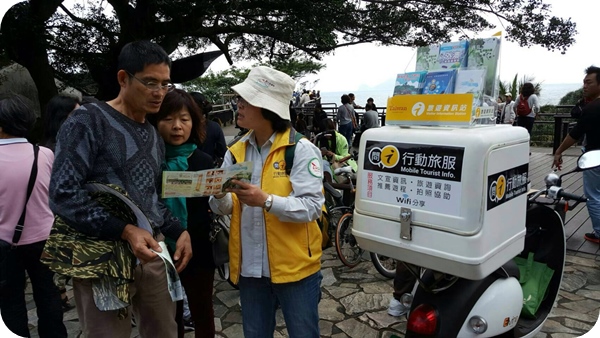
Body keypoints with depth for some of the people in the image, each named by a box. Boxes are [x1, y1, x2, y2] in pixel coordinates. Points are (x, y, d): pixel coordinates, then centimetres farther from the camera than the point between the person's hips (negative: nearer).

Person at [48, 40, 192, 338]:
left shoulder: (154, 136, 14)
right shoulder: (88, 121, -8)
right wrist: (125, 230, -23)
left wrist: (179, 231, 6)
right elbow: (63, 194, -16)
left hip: (152, 251, 6)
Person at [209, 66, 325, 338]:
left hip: (294, 266, -5)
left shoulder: (300, 149, -12)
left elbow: (311, 207, -19)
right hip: (250, 266, 5)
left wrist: (266, 200, -32)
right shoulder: (236, 151, 5)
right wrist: (219, 195, -19)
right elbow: (225, 209, 3)